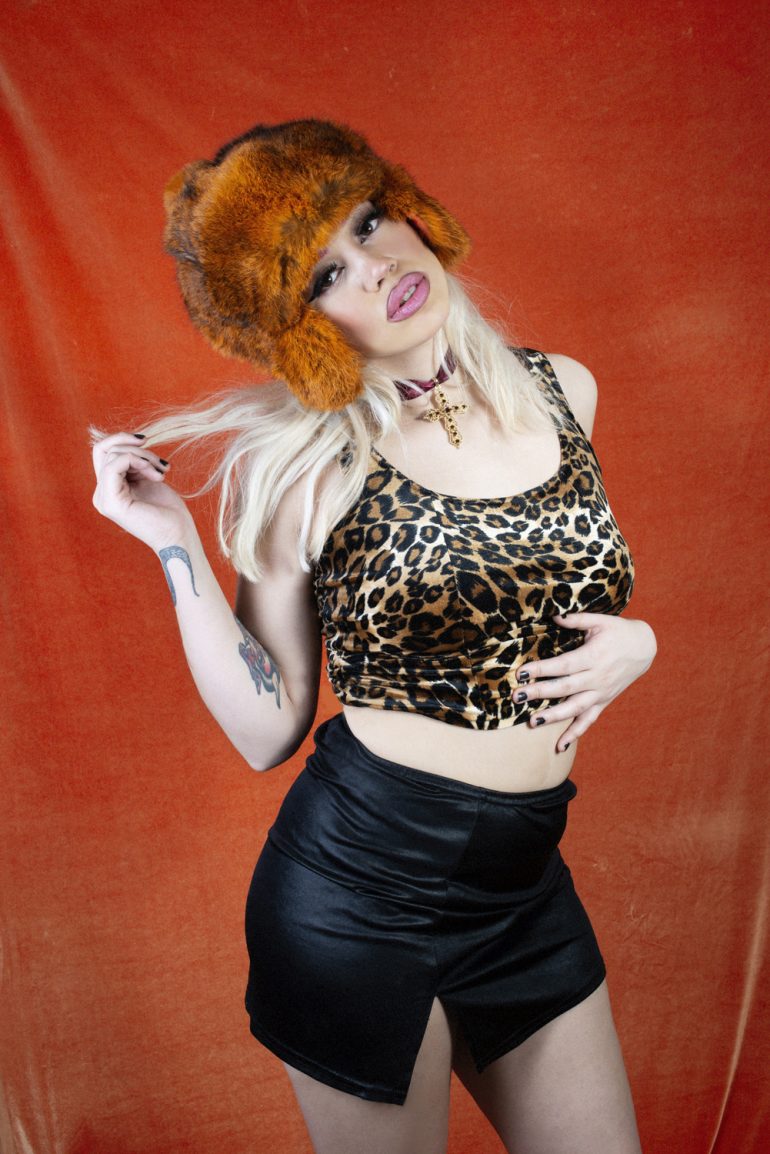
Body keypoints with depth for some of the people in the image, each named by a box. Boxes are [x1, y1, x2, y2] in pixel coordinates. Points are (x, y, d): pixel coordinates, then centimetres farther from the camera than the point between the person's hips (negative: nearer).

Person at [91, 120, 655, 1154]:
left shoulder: (561, 391, 2)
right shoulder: (297, 466, -11)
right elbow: (267, 731, -9)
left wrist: (633, 640, -2)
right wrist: (176, 543, -15)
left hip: (527, 885, 5)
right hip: (358, 887, -4)